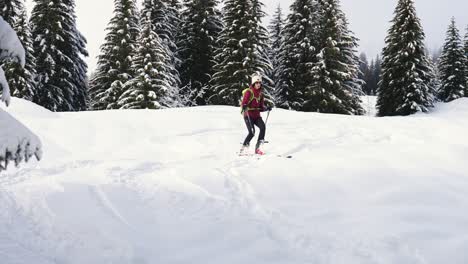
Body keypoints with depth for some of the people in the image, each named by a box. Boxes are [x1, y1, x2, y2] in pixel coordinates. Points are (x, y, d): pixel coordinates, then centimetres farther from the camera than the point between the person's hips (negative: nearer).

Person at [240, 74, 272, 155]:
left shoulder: (260, 94, 13)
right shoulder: (248, 92, -6)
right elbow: (243, 104, -14)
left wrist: (266, 108, -2)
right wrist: (244, 107, -36)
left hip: (257, 115, 6)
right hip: (248, 115, -5)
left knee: (263, 127, -21)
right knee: (252, 132, -20)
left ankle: (257, 148, -14)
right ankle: (243, 148, 1)